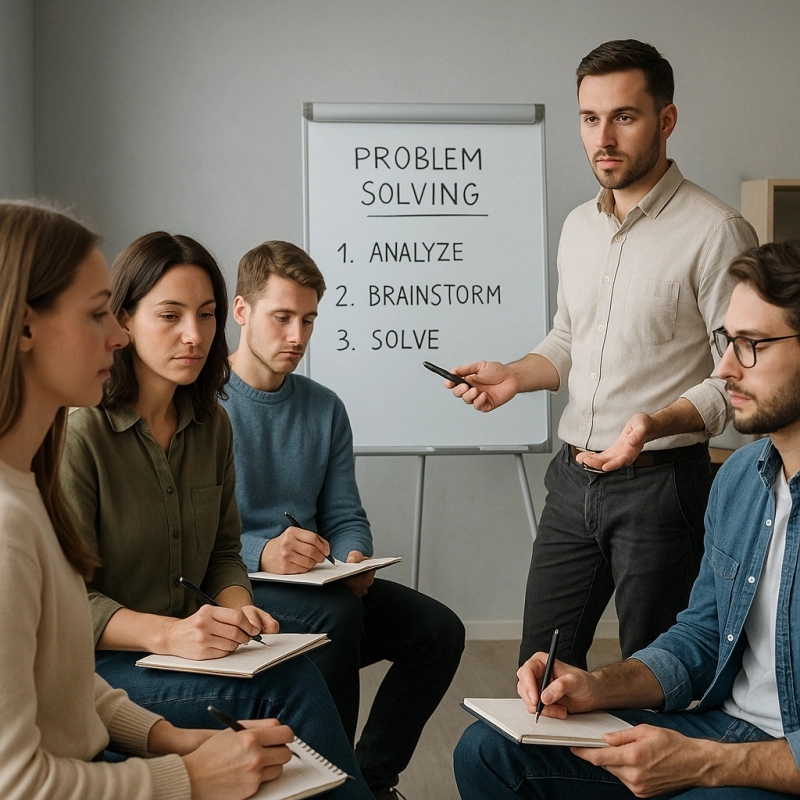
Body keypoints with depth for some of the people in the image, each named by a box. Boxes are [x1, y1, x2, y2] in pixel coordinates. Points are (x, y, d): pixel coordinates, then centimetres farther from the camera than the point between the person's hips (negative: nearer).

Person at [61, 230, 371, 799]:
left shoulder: (212, 425, 8)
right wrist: (168, 634, -30)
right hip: (94, 666, -6)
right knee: (286, 686, -28)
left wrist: (238, 608, -8)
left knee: (300, 675, -26)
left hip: (184, 643, 6)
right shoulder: (79, 432, -14)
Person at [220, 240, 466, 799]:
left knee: (439, 629, -11)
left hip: (321, 586, 6)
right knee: (336, 610, -33)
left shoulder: (325, 408, 13)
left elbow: (346, 517, 12)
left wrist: (354, 559, -11)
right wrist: (259, 554, -33)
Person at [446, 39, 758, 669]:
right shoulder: (579, 226, 12)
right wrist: (514, 375, 4)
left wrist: (657, 422, -29)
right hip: (574, 476, 7)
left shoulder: (715, 231, -12)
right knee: (540, 667, 14)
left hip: (659, 482, -6)